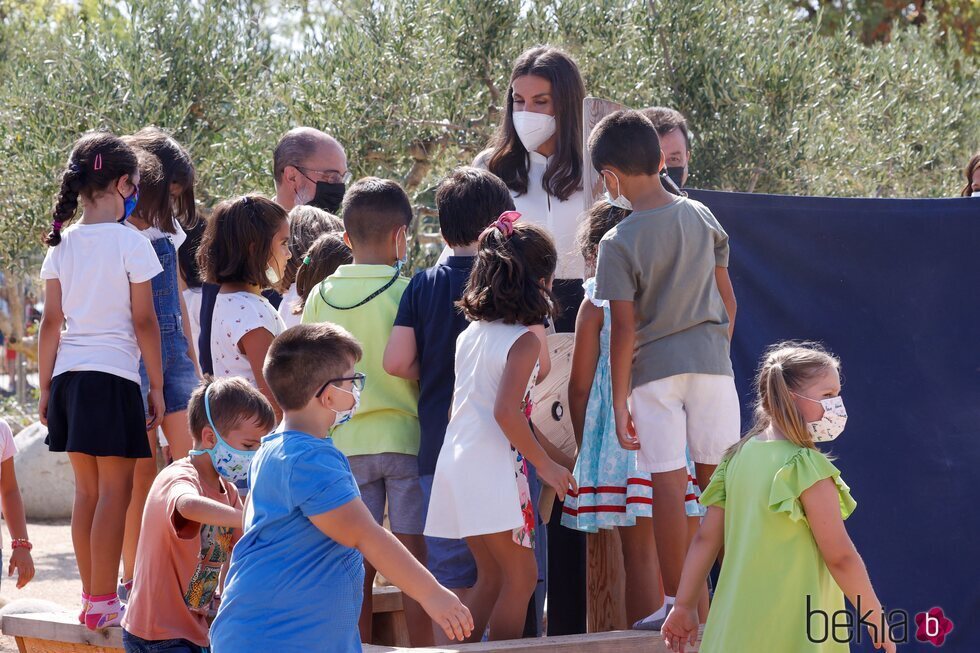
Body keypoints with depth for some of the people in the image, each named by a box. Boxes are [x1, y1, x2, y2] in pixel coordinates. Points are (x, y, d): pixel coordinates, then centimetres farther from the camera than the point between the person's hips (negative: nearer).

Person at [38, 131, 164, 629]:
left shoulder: (62, 245, 7)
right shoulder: (130, 243, -7)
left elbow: (51, 323, 9)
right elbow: (144, 322, -7)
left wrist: (46, 387, 15)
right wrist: (157, 387, 0)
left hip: (68, 376, 6)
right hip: (114, 375, -6)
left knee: (86, 490, 12)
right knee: (115, 492, -1)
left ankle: (92, 597, 17)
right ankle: (102, 603, -3)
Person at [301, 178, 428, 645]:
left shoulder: (322, 295, 4)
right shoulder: (406, 291, -7)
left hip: (346, 443, 3)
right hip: (406, 436, -3)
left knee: (357, 567, 6)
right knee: (414, 561, 1)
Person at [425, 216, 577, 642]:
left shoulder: (469, 335, 12)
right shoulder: (523, 341, -11)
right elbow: (507, 413, -20)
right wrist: (545, 465, -12)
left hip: (456, 460, 8)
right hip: (491, 468, -8)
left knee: (491, 577, 16)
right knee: (521, 576, -1)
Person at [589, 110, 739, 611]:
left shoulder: (618, 244, -10)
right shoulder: (701, 218, 3)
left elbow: (624, 330, -11)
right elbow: (728, 299, 9)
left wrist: (619, 401, -6)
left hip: (655, 368, -4)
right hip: (711, 362, 4)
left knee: (668, 483, -2)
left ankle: (678, 602, -1)